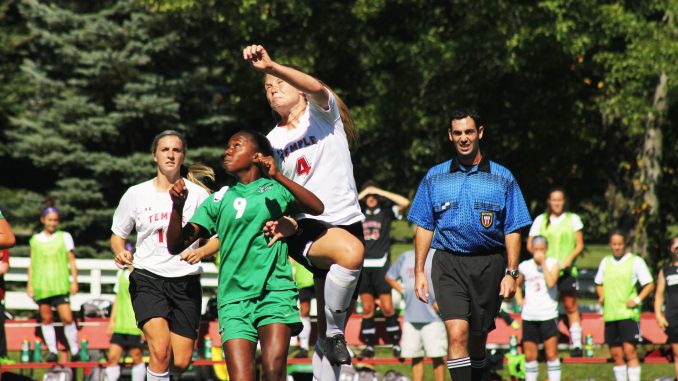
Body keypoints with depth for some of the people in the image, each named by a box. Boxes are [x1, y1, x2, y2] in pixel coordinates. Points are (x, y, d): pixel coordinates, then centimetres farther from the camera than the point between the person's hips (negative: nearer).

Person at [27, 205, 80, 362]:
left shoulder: (64, 237, 9)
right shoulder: (35, 240, 12)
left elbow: (72, 260, 9)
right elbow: (32, 263, 15)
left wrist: (74, 281, 2)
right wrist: (30, 284, 9)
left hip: (60, 284, -2)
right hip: (41, 284, 2)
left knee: (67, 318, -10)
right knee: (46, 318, 2)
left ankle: (75, 350, 0)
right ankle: (52, 351, 9)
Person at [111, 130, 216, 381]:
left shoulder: (197, 193, 3)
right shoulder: (136, 194, 5)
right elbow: (117, 235, 16)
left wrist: (199, 252, -17)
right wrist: (120, 252, -7)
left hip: (185, 282, 1)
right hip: (147, 278, -1)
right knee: (161, 351, -23)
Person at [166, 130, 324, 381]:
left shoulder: (275, 189, 10)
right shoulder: (219, 200, 16)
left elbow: (317, 208, -9)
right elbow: (177, 245, 10)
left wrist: (278, 177, -19)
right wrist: (178, 207, -7)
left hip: (275, 290, -2)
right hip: (234, 297, 2)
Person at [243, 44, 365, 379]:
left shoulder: (322, 111, 6)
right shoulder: (272, 142, 13)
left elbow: (317, 88, -18)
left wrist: (271, 66, -33)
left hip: (346, 221, 1)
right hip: (305, 228, -1)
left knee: (329, 327, 2)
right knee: (351, 251, -36)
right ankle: (333, 332, -23)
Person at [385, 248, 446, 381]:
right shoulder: (405, 257, 15)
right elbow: (389, 276, 26)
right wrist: (401, 290, 10)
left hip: (433, 317, -4)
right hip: (410, 317, 4)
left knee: (437, 356, -6)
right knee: (416, 357, 6)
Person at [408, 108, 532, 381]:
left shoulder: (502, 178, 6)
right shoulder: (435, 177, 10)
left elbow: (513, 231, 6)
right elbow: (424, 227, 12)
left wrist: (511, 273, -3)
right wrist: (419, 271, 4)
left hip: (489, 264, 0)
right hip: (448, 264, 0)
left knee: (477, 338, 7)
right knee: (457, 334, -17)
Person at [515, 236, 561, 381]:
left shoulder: (553, 263, 1)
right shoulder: (525, 266, 7)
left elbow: (551, 282, -16)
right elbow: (516, 285, 23)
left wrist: (543, 262, -13)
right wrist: (519, 300, 7)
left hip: (548, 315, -3)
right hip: (529, 316, 3)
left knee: (551, 353, -4)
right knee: (530, 355, 4)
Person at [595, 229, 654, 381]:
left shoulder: (635, 261, -2)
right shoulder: (605, 262, 13)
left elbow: (649, 284, -2)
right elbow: (599, 283, 26)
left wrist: (637, 300, -14)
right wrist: (602, 296, 6)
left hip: (628, 313, -5)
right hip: (610, 315, 5)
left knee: (629, 350, -13)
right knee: (616, 354, 7)